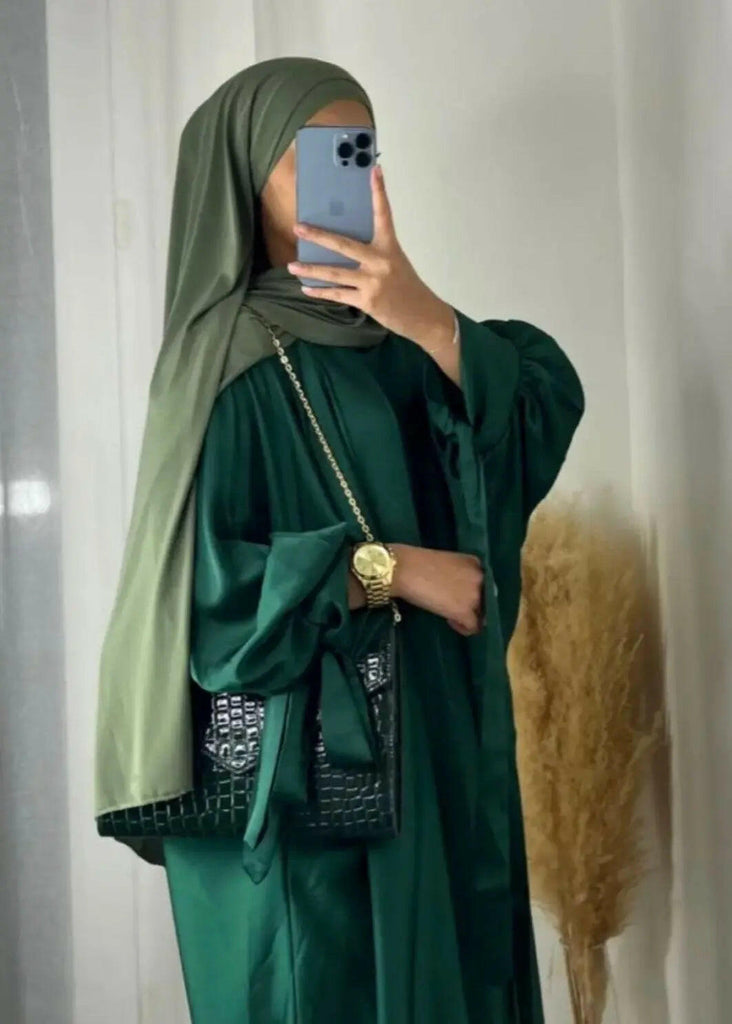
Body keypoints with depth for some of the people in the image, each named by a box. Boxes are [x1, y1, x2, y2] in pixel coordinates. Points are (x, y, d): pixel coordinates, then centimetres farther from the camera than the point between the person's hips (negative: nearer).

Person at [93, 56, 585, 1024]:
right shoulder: (226, 362, -10)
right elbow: (197, 584, -19)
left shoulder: (390, 336, 9)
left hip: (431, 739, 7)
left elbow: (551, 404, -7)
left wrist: (424, 316, -22)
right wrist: (389, 569, -19)